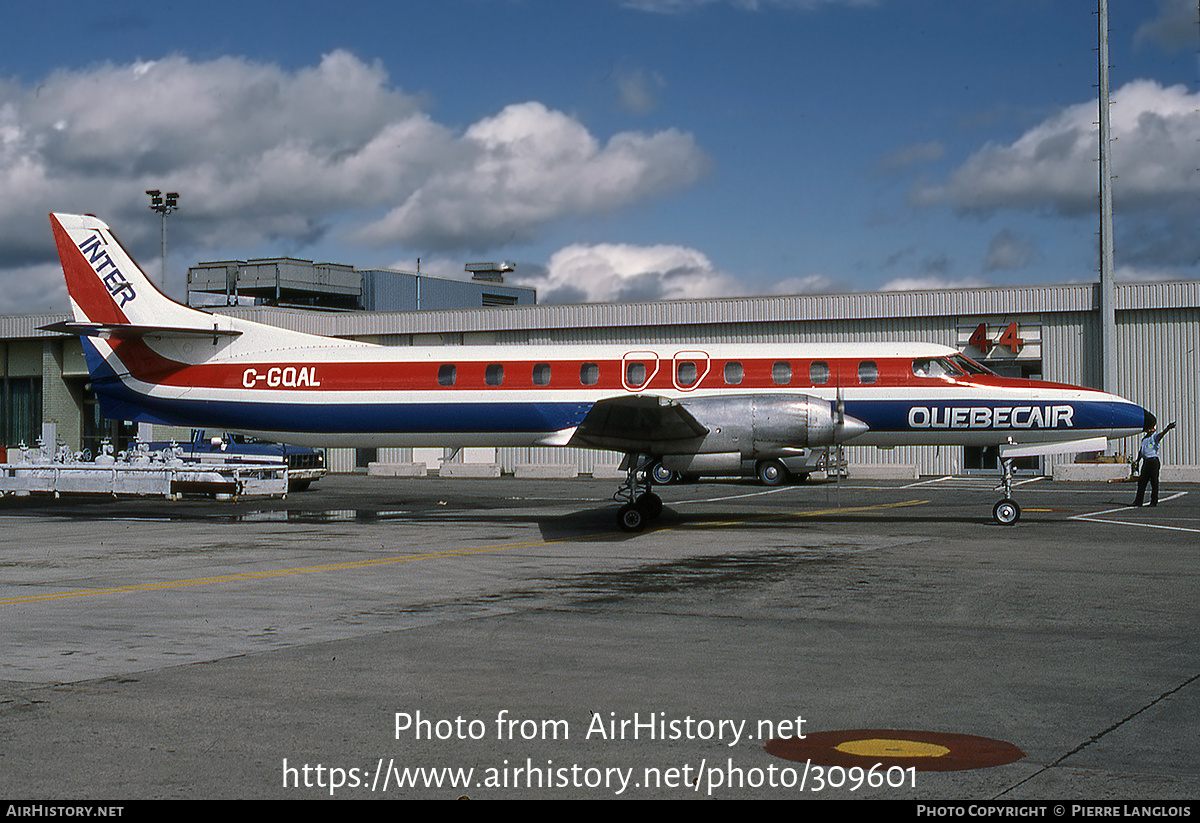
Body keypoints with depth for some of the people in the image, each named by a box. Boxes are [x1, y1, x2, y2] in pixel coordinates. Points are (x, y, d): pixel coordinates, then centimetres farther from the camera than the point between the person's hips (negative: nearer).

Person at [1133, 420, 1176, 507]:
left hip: (1153, 461, -6)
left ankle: (1154, 501, 4)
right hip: (1145, 461, 6)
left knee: (1154, 482, -2)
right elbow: (1141, 451, 25)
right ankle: (1138, 501, 7)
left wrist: (1168, 428, -43)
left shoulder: (1155, 437, -2)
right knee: (1141, 481, 3)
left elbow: (1162, 434, -23)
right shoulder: (1144, 439, 18)